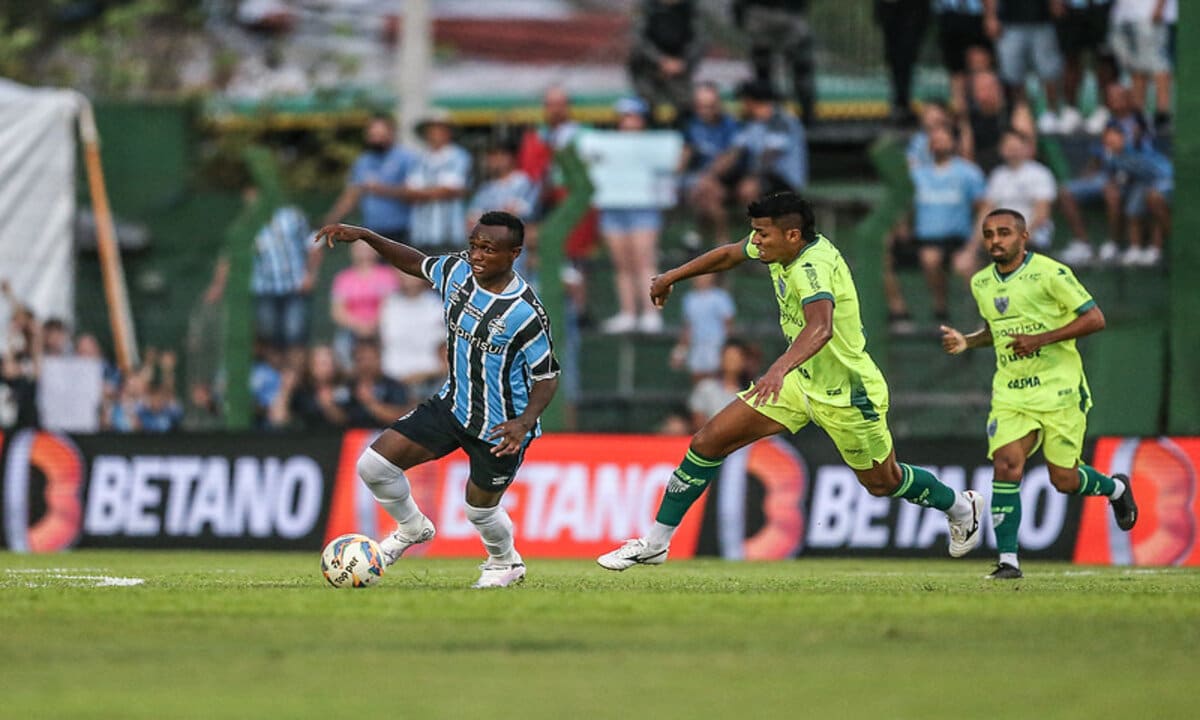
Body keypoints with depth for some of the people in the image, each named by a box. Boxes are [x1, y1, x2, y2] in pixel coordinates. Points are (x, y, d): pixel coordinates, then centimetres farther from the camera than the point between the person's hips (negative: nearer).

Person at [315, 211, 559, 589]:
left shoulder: (525, 313, -27)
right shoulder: (457, 270, -11)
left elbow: (547, 377, -17)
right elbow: (417, 263, 11)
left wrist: (525, 422, -33)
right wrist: (365, 236, 1)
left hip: (501, 427, -6)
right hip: (453, 405, 6)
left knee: (481, 508, 14)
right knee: (373, 465, -2)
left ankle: (506, 564, 48)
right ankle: (412, 529, 27)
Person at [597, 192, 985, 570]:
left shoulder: (813, 267, -33)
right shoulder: (779, 248, -8)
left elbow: (821, 328, -52)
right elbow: (729, 254, 15)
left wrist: (779, 369, -67)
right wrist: (671, 277, 20)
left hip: (848, 393, -8)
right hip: (799, 380, 8)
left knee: (882, 482, 14)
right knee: (709, 441, -4)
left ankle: (961, 507, 44)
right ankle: (655, 543, 4)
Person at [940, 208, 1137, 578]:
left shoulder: (1050, 274, -11)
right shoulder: (981, 283, 8)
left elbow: (1094, 318, -12)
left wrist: (1040, 339, -19)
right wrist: (967, 342, 5)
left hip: (1059, 391, -4)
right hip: (1010, 394, 4)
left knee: (1064, 480, 0)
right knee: (1006, 466, -15)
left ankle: (1116, 488, 34)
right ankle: (1008, 559, -12)